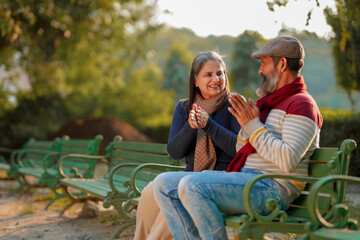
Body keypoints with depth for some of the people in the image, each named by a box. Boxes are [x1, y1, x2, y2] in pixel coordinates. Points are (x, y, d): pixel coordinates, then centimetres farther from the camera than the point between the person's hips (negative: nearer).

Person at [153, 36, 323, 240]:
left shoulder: (301, 104, -6)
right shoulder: (270, 102, 24)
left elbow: (288, 161, -21)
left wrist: (253, 126, -14)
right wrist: (245, 121, 9)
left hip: (273, 187, -10)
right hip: (243, 178, 10)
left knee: (192, 185, -30)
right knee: (165, 184, 0)